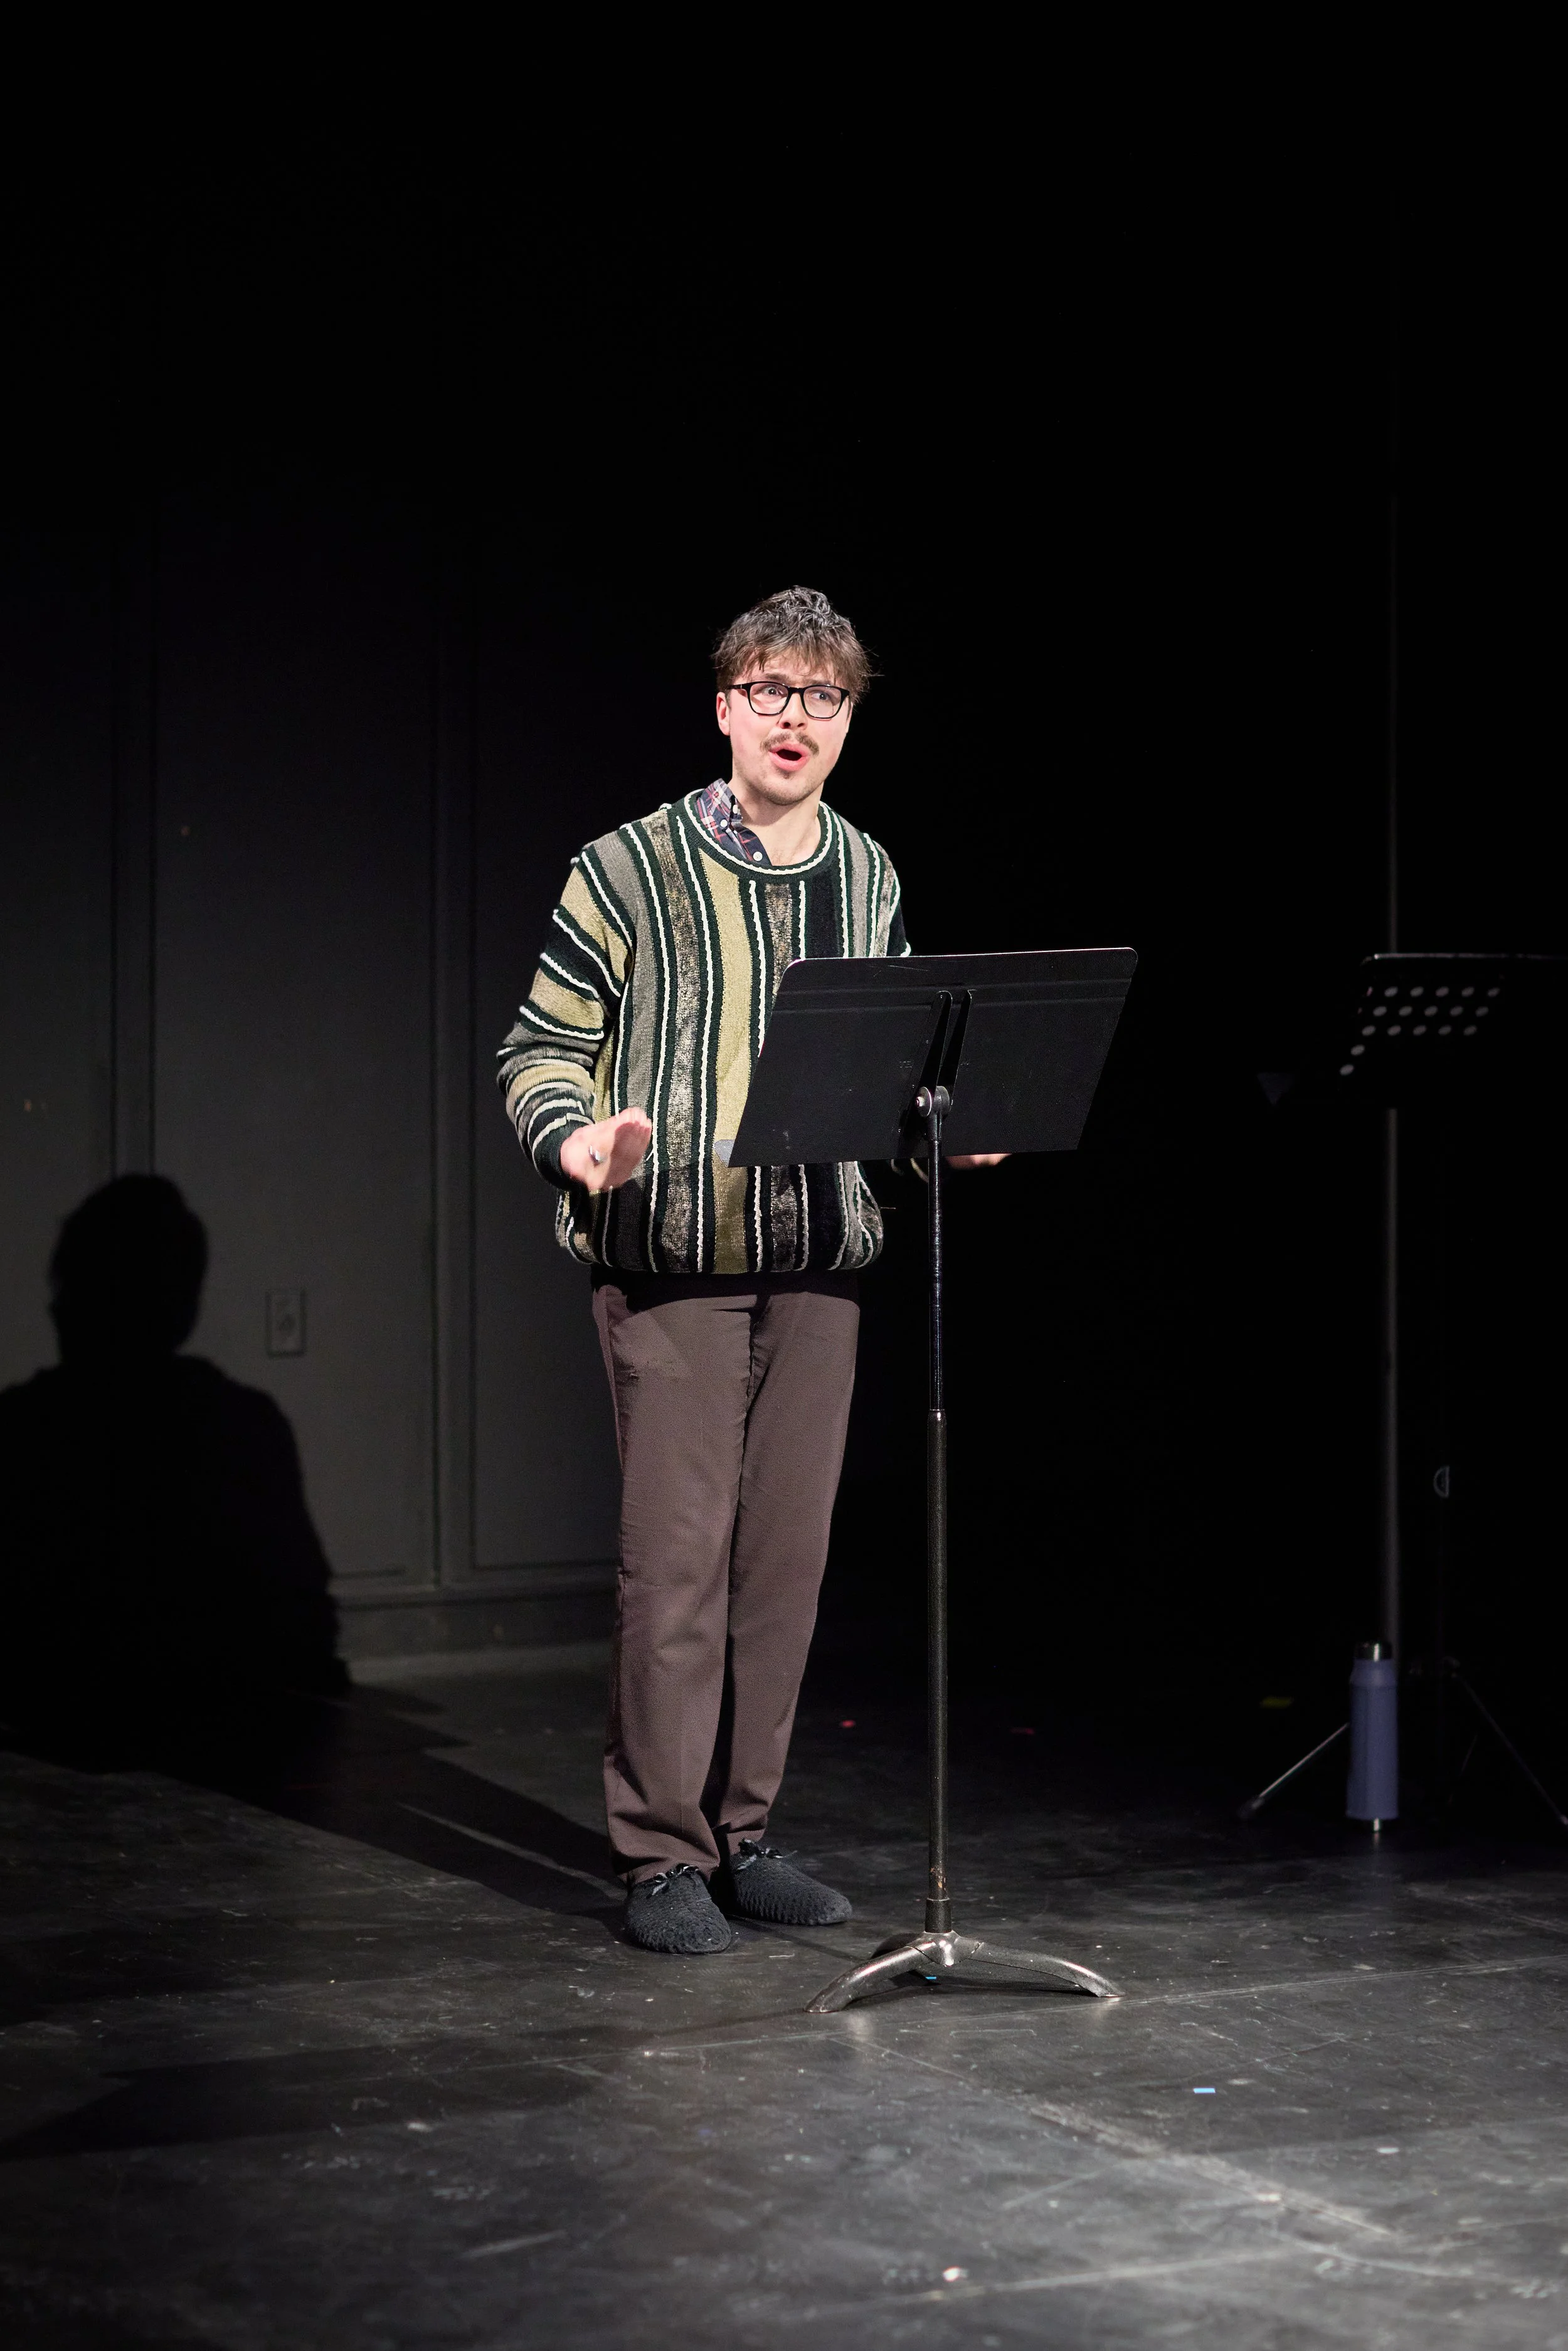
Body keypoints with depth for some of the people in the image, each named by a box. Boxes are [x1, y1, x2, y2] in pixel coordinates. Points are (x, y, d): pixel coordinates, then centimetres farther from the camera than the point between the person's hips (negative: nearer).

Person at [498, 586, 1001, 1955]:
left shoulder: (869, 878, 12)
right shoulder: (631, 871, -4)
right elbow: (540, 1051, -2)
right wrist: (578, 1142, -21)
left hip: (819, 1266, 5)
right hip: (675, 1261, -5)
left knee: (787, 1554, 8)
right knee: (679, 1556, -5)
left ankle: (745, 1832, 19)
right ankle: (663, 1856, 5)